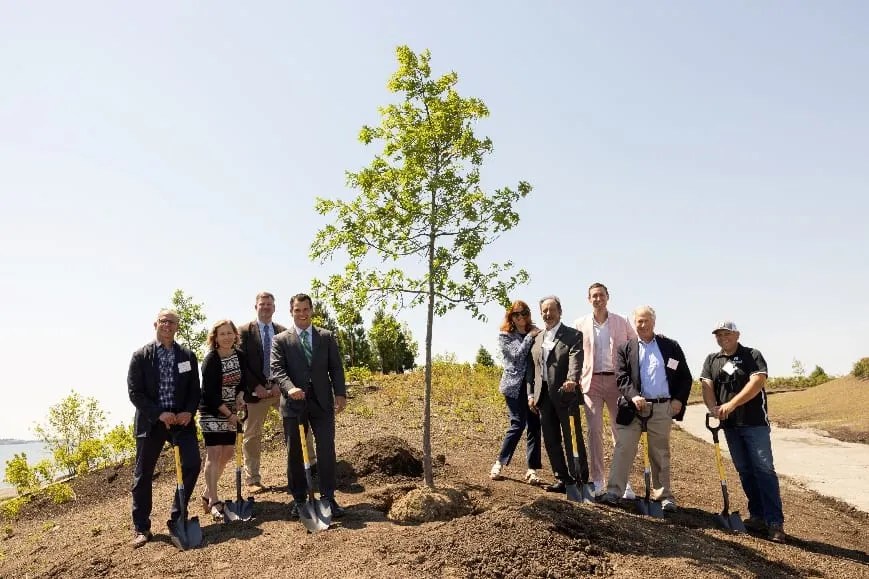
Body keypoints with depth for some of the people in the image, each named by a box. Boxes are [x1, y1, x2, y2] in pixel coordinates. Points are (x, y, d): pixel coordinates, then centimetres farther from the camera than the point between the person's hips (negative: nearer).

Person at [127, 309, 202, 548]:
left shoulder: (188, 356, 5)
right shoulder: (141, 356, -3)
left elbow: (194, 390, 7)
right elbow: (135, 393, -6)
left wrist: (188, 412, -11)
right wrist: (160, 414, -16)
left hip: (181, 419, 2)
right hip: (151, 421, -1)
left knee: (192, 464, -8)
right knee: (143, 474, 5)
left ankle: (177, 518, 10)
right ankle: (141, 528, 19)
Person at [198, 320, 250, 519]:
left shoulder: (240, 356, 0)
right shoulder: (211, 360, -17)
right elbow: (210, 392, -18)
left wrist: (239, 398, -10)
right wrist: (229, 414, -17)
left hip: (230, 412, 7)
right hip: (211, 413, -7)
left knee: (228, 452, 10)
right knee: (214, 454, -9)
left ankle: (208, 493, 27)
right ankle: (214, 502, -4)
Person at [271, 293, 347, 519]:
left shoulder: (326, 337, 10)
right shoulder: (281, 340, 4)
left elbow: (336, 367, 7)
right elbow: (277, 369, -7)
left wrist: (340, 393, -6)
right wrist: (290, 388, -26)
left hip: (322, 401, 1)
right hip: (294, 403, -1)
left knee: (327, 450, -1)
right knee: (295, 453, 7)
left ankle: (328, 498, 9)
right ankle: (299, 499, 20)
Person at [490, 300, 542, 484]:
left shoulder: (534, 332, 13)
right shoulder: (505, 336, 4)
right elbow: (517, 356, -11)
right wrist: (530, 337, -8)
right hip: (515, 386, -4)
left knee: (534, 426, 0)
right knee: (518, 424, -8)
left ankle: (532, 470, 5)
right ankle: (499, 463, 8)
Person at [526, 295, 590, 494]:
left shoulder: (573, 336, -2)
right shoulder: (537, 338, 16)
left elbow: (575, 359, -19)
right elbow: (531, 368, 17)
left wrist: (571, 380, -37)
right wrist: (531, 394, 10)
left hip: (565, 394, -6)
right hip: (544, 395, 6)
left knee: (573, 439, -1)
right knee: (551, 440, 10)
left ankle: (580, 481, 9)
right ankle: (562, 479, 21)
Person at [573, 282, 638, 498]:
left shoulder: (621, 322, 5)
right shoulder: (580, 325, 6)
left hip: (617, 380, 0)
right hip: (591, 381, 0)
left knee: (621, 431, 3)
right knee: (594, 431, 1)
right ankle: (597, 481, 9)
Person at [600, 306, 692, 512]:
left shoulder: (671, 346, 8)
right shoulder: (626, 348, 6)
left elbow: (685, 377, 9)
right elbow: (622, 377, -2)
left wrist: (679, 400, -2)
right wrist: (633, 396, -18)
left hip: (663, 408, 1)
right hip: (635, 407, 0)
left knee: (661, 453, 10)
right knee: (624, 447, -5)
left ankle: (664, 495, 20)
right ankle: (614, 490, 0)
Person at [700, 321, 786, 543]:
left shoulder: (752, 356, -3)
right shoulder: (712, 360, 11)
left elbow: (756, 383, -17)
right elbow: (707, 386, 0)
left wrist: (731, 404, -25)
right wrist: (713, 408, -20)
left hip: (754, 422, -5)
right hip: (730, 424, 5)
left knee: (764, 469, -7)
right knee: (744, 471, 10)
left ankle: (775, 522, -5)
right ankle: (758, 516, 18)